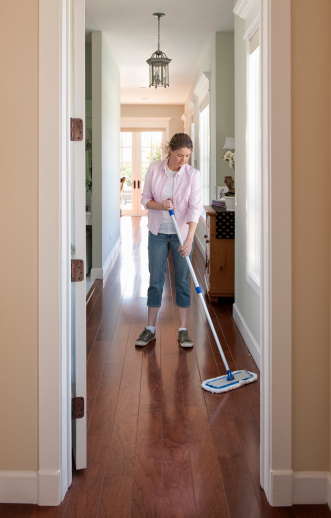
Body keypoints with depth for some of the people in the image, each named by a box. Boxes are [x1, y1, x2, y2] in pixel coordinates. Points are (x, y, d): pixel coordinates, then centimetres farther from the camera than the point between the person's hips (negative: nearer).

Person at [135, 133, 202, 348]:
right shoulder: (154, 169, -6)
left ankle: (183, 330, 13)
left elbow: (195, 208, -17)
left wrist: (189, 239, -28)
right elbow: (145, 199, -1)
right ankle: (150, 329, 16)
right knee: (155, 280, 6)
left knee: (183, 281, 4)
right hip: (158, 232, 1)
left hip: (182, 233, -1)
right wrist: (160, 205, -23)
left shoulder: (193, 174, -11)